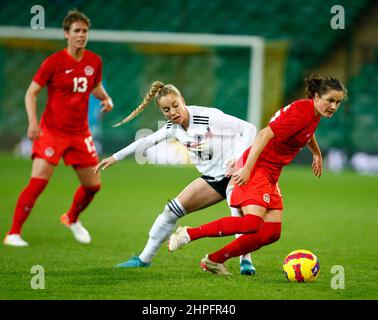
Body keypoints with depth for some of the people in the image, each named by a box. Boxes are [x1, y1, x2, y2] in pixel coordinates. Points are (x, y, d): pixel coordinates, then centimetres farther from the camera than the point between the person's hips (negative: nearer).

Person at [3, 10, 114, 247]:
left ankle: (72, 219, 38)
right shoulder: (54, 62, -11)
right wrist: (33, 122, -22)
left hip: (80, 133, 5)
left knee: (93, 185, 8)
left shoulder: (94, 62, 3)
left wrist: (106, 98, 0)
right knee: (38, 182, -17)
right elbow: (31, 93, -8)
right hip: (52, 131, -5)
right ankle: (14, 233, -9)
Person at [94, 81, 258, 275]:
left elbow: (249, 128, -23)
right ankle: (145, 258, 18)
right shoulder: (173, 128, -1)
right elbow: (147, 141, 15)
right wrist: (115, 157, 19)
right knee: (173, 210, 5)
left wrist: (239, 159, -35)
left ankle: (246, 262, -24)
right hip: (212, 178, 7)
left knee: (238, 211, -35)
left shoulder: (209, 116, -22)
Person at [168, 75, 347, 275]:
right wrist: (247, 168, -29)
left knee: (272, 233, -1)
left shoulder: (314, 112, 9)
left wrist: (317, 154, 45)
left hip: (271, 175, 10)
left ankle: (214, 260, 6)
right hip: (257, 167, -9)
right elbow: (265, 135, -25)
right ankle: (188, 234, -13)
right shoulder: (301, 111, -19)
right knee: (252, 224, -24)